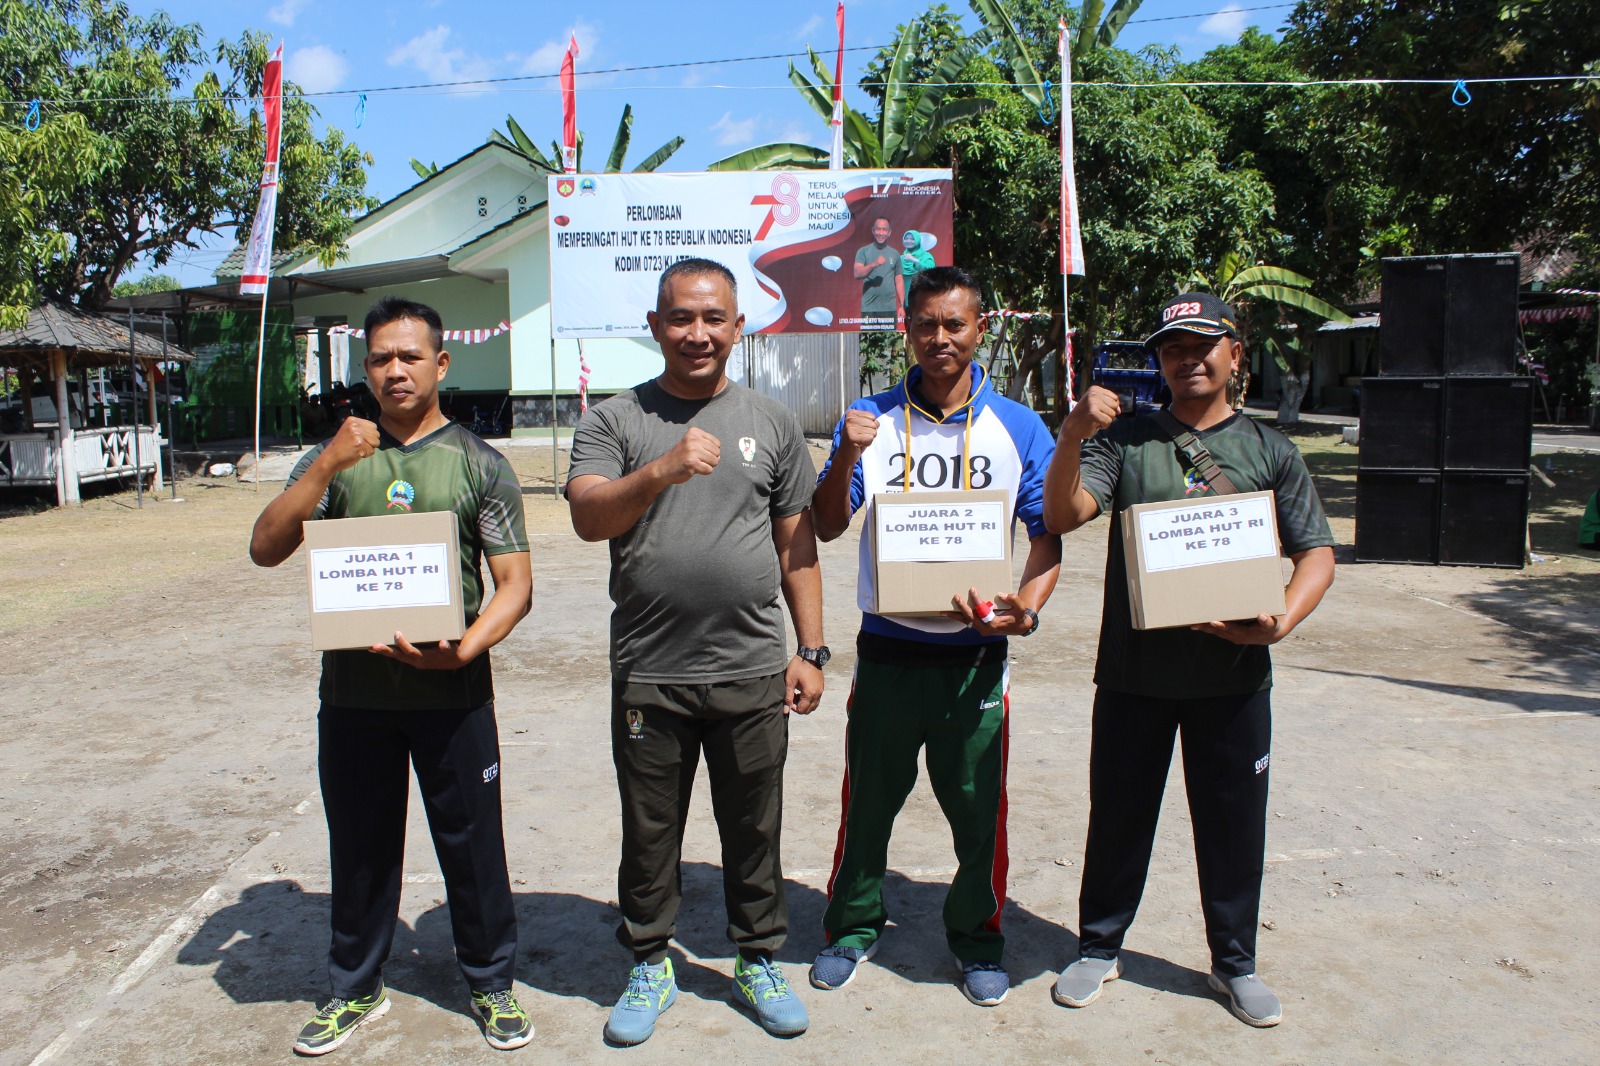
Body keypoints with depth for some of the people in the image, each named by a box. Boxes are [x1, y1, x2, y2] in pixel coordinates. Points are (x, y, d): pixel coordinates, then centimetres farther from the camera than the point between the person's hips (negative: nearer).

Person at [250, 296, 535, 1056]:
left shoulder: (478, 463, 2)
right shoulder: (335, 458, 9)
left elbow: (515, 582, -3)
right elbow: (266, 549, -2)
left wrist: (463, 649, -21)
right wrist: (328, 465, -14)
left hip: (451, 690, -2)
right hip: (353, 689, 2)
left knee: (472, 845, 7)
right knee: (359, 847, 15)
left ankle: (491, 983, 27)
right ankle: (356, 988, 34)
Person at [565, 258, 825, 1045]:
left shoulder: (773, 422, 7)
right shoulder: (614, 421, 2)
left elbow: (797, 546, 9)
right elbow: (587, 519, -14)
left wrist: (810, 649, 6)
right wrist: (662, 470, -31)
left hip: (754, 672, 1)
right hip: (648, 675, -1)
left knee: (753, 830, 13)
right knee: (649, 833, 13)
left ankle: (758, 961, 33)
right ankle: (650, 966, 32)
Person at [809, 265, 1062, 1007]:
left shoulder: (1018, 428, 1)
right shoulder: (871, 420, 1)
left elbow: (1047, 534, 2)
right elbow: (828, 527, -2)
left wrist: (1027, 605, -16)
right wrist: (846, 458, -20)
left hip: (976, 651, 0)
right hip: (888, 648, 0)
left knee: (978, 805, 10)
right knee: (869, 797, 12)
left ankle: (976, 934, 32)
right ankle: (854, 925, 33)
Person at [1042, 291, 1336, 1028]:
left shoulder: (1269, 450, 5)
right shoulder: (1124, 440, 1)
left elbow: (1316, 553, 3)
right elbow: (1063, 516, -12)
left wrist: (1282, 621, -15)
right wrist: (1074, 436, -28)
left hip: (1234, 675, 1)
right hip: (1134, 672, -1)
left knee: (1233, 824, 12)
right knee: (1118, 814, 11)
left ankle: (1234, 962, 32)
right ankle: (1099, 947, 30)